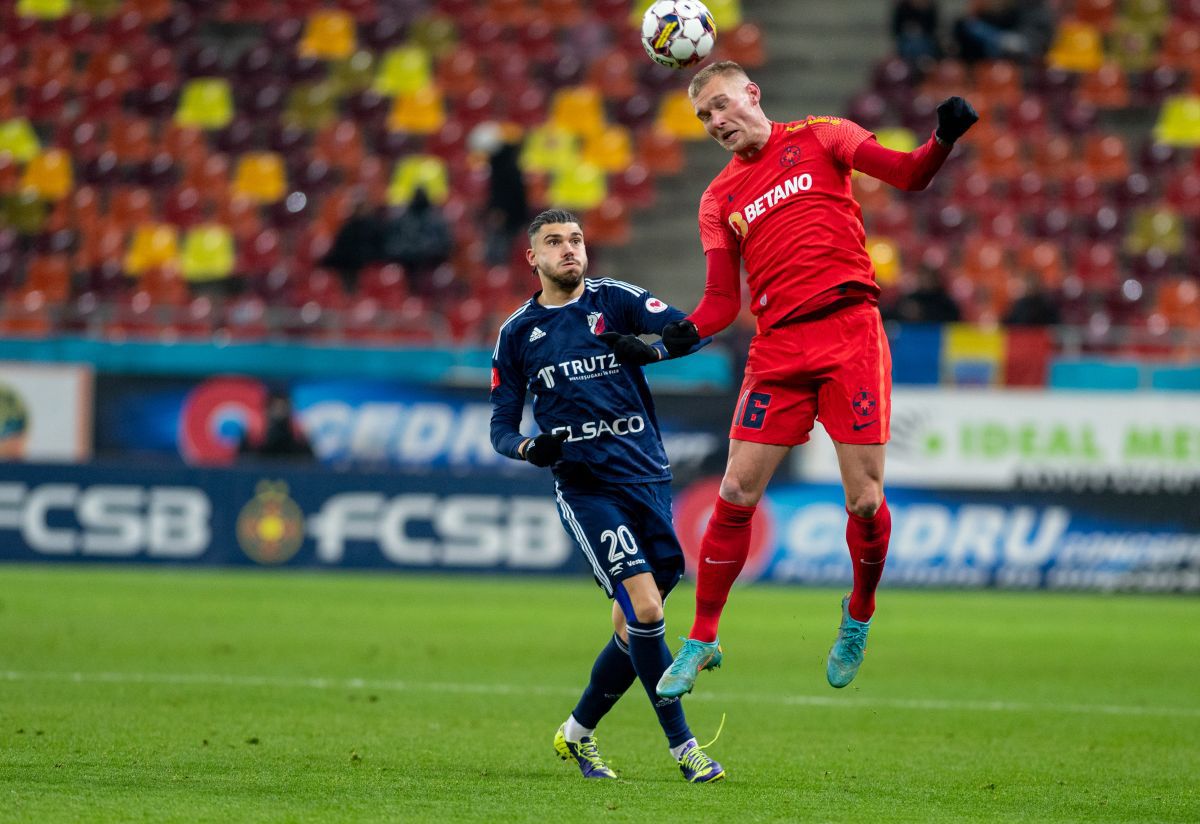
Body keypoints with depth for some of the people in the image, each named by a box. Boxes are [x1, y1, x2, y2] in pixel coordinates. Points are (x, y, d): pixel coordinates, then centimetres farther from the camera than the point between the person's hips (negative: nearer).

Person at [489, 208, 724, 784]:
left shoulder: (615, 300, 6)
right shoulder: (517, 334, 8)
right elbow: (501, 427, 10)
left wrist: (651, 348, -25)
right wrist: (531, 448, -12)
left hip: (647, 476, 2)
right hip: (585, 488, -2)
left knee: (633, 628, 6)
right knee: (645, 608, -17)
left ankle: (578, 734, 27)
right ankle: (683, 747, -11)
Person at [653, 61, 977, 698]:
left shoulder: (817, 138, 9)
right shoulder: (719, 198, 16)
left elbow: (908, 174, -2)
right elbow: (723, 301, 10)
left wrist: (943, 139, -22)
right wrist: (681, 335, -10)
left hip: (850, 334, -3)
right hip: (777, 347, 3)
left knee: (864, 502, -5)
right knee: (736, 495, -3)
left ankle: (859, 615, 21)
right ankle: (701, 640, 9)